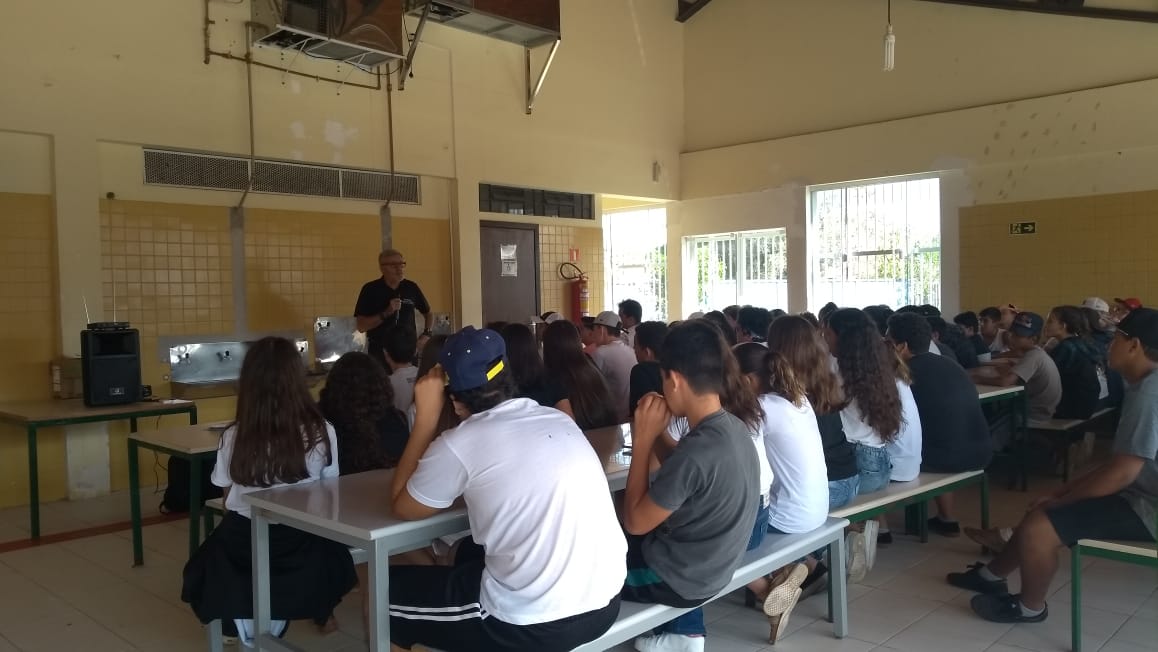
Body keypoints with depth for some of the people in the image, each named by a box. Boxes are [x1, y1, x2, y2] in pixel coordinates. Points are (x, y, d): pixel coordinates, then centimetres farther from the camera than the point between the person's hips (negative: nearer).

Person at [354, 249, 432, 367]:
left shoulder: (411, 287, 2)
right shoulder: (370, 290, -6)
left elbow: (428, 313, 17)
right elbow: (361, 326, -10)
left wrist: (426, 334, 0)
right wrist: (387, 313, -20)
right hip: (379, 352, -2)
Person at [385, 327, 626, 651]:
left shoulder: (459, 444, -10)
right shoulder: (559, 419, 8)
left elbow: (401, 507, 8)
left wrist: (426, 416, 6)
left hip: (537, 624, -7)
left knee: (392, 587, 16)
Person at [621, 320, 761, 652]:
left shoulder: (697, 450, -33)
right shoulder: (735, 426, -7)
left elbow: (635, 523, -21)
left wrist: (642, 440, -19)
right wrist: (656, 434, -4)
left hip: (682, 578, -7)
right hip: (713, 563, 7)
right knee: (617, 541, 28)